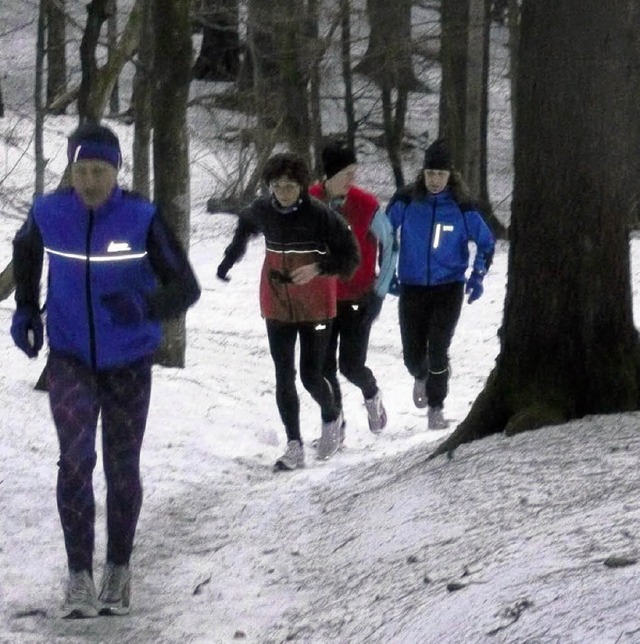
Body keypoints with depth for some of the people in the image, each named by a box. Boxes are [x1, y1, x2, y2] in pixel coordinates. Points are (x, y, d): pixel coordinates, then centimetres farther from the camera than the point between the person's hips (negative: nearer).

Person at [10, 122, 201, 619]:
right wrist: (26, 308, 9)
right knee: (76, 458, -16)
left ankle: (119, 568, 27)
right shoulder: (48, 214, -9)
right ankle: (80, 574, -12)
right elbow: (26, 250, 16)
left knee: (122, 467, 10)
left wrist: (144, 307, -33)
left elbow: (185, 288, -15)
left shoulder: (142, 220, -17)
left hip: (128, 362, 0)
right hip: (70, 358, 0)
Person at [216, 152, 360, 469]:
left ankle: (331, 417, 32)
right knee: (284, 377, 0)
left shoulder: (320, 215, -17)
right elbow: (245, 224, 22)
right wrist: (231, 257, 17)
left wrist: (318, 267, -25)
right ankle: (294, 446, 5)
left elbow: (351, 257, -12)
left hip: (315, 309, -4)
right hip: (277, 308, 4)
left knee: (311, 376, 0)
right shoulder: (262, 210, -4)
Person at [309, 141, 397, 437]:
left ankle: (371, 394, 29)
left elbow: (389, 245, -2)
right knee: (324, 366, 2)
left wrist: (379, 291, -5)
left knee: (351, 365, -5)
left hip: (358, 299, -2)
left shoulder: (366, 205, -13)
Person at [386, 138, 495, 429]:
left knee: (437, 351, -11)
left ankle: (436, 408, 6)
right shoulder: (405, 201, -6)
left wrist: (477, 277, -4)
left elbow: (486, 242, 6)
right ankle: (420, 376, 40)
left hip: (448, 288, -1)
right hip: (411, 288, 1)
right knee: (413, 355, 4)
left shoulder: (462, 208, -6)